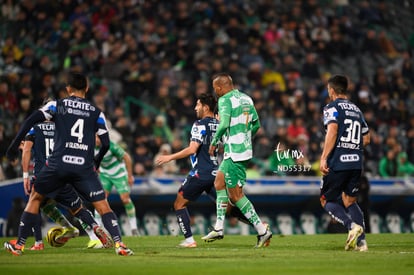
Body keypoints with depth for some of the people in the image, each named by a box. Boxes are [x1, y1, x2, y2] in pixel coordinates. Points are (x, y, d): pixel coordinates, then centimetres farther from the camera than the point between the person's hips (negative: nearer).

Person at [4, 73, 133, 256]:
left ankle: (19, 244, 20)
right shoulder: (96, 112, 12)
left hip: (58, 163, 0)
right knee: (103, 206, 3)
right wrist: (96, 162, 28)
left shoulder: (56, 105, 10)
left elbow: (30, 121, -1)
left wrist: (14, 145, 5)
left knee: (35, 198, 20)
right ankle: (118, 243, -16)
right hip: (84, 166, 0)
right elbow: (106, 144, 9)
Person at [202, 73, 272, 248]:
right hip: (245, 150, 10)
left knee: (235, 195, -5)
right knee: (219, 182, 20)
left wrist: (214, 142, -11)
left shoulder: (225, 100, -13)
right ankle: (219, 228, 20)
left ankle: (262, 230, -8)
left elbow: (224, 124, -25)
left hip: (234, 153, -10)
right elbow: (256, 124, 16)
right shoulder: (246, 98, 12)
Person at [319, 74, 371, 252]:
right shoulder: (356, 110, 18)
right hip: (356, 163, 6)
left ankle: (352, 226, -17)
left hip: (338, 163, -6)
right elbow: (366, 139, 21)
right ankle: (361, 241, 0)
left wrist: (324, 158, -19)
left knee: (327, 200, 7)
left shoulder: (332, 108, -2)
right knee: (350, 201, 16)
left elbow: (332, 130, -18)